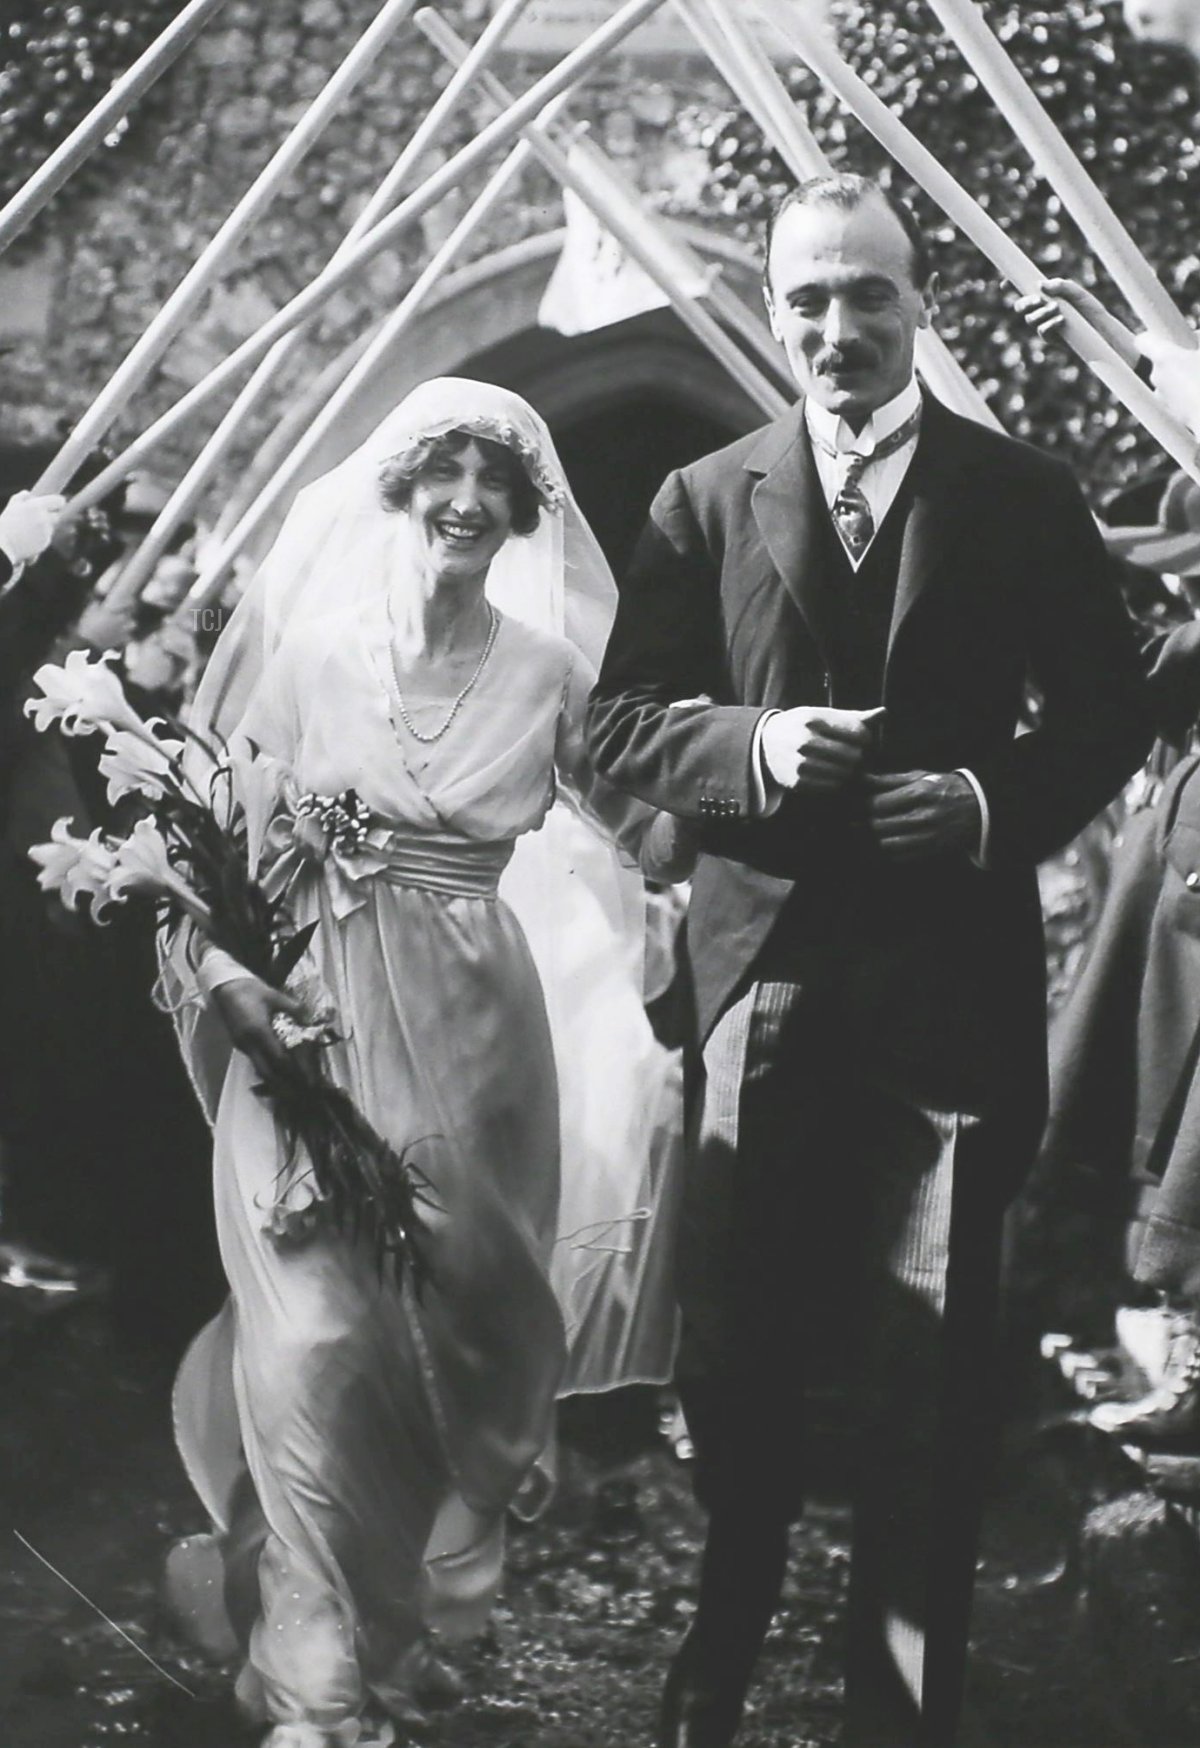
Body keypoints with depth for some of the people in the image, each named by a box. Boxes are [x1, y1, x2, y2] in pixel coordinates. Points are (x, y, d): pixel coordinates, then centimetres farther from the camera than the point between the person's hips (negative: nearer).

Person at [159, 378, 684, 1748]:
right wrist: (245, 992, -13)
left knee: (467, 1317, 8)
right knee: (324, 1332, -8)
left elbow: (645, 826, 4)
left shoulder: (546, 670, 4)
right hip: (311, 1016, -2)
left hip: (471, 1028, 2)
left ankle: (419, 1604, 34)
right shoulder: (305, 640, -1)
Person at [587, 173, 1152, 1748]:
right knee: (737, 1341, 6)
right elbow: (622, 719, 6)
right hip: (766, 970, 1)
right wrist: (752, 748, -13)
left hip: (953, 979, -1)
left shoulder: (1024, 498, 4)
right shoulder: (708, 502, 7)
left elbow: (1110, 719, 6)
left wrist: (995, 803, -12)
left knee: (931, 1366, 3)